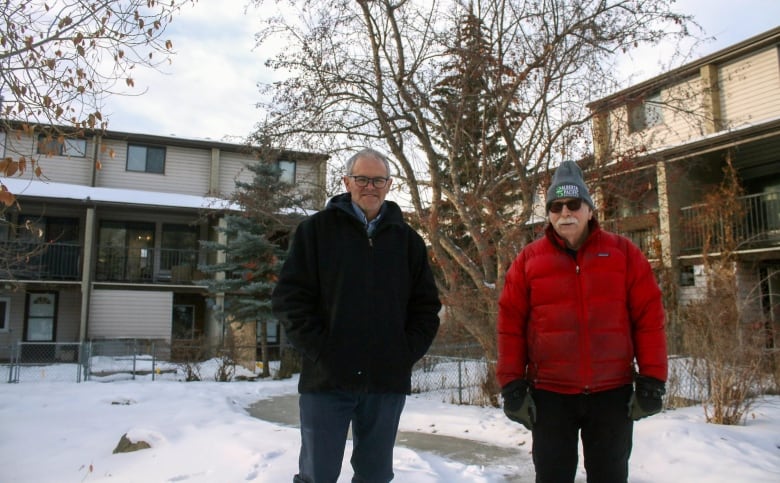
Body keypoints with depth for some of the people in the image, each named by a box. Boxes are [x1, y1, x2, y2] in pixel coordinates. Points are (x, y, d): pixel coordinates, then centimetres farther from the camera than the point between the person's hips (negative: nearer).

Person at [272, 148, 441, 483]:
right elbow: (290, 296, -2)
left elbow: (426, 305, 12)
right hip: (327, 379, -2)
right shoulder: (317, 229, 3)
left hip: (388, 383, 3)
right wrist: (319, 349, -10)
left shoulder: (408, 239, 11)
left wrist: (408, 352, -1)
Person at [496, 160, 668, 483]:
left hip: (612, 393, 1)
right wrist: (512, 385, -2)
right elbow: (510, 325, 2)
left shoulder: (623, 253, 3)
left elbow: (649, 318, 2)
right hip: (549, 395, 0)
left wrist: (652, 381, -1)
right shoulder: (529, 259, 2)